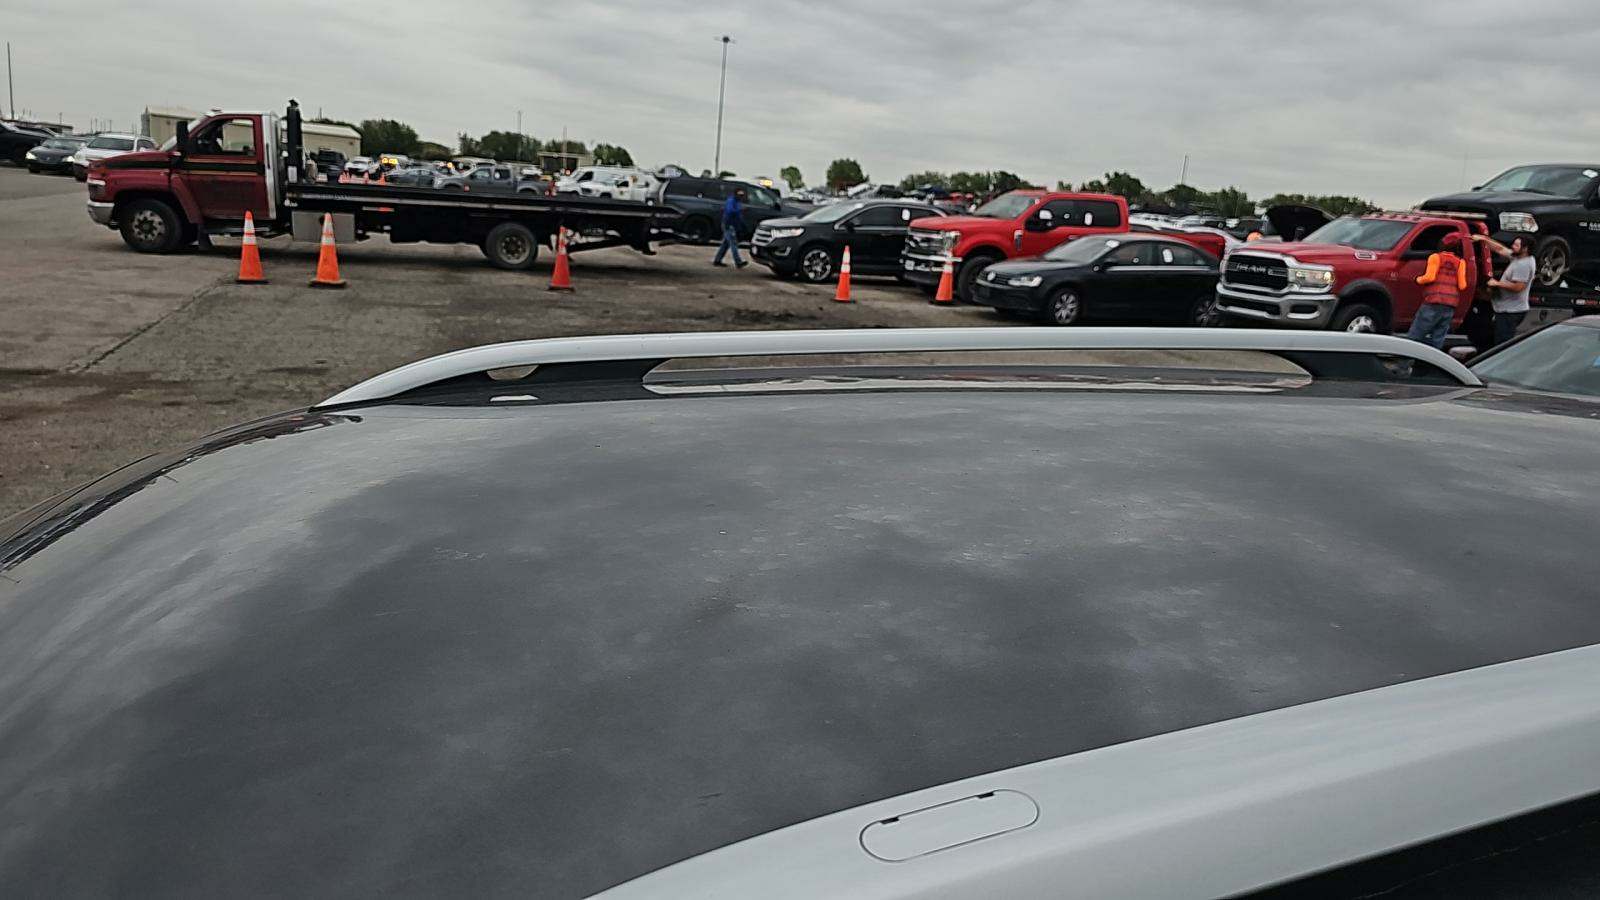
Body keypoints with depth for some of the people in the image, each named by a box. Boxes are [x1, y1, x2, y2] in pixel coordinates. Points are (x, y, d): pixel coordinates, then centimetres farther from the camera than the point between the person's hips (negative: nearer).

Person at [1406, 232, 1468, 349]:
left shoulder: (1436, 257, 2)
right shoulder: (1460, 262, 12)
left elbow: (1430, 277, -11)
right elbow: (1462, 286, 5)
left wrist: (1418, 279, 8)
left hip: (1433, 304, -4)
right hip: (1450, 306, 4)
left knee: (1414, 336, -4)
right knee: (1437, 341, 5)